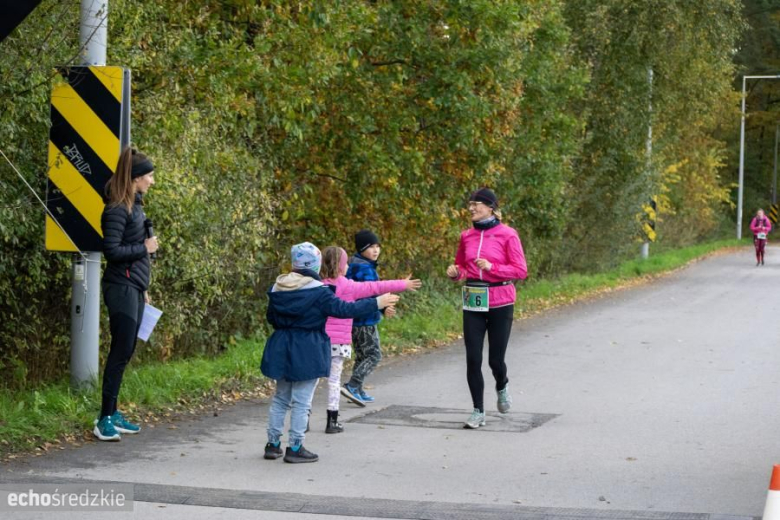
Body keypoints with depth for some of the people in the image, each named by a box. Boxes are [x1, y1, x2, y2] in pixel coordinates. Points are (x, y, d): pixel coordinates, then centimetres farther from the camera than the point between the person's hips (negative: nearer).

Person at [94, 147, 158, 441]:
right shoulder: (117, 210, -14)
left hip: (134, 288, 9)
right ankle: (105, 419, -5)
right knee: (121, 351, -8)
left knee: (125, 351, 10)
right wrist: (144, 248, -12)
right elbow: (112, 250, -20)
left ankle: (112, 414, 16)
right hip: (121, 288, -9)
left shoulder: (135, 206, 14)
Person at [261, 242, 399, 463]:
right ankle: (295, 448, 3)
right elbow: (345, 309, -17)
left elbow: (271, 317, 14)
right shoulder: (318, 291, -16)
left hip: (282, 348, 6)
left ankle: (273, 444, 19)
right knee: (302, 401, 1)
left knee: (280, 398, 17)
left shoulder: (278, 288, 4)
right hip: (307, 352, -6)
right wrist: (377, 303, -10)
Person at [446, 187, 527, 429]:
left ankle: (502, 386, 38)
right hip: (473, 303, 4)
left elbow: (520, 270, -9)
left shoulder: (507, 235, -7)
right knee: (473, 359, -2)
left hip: (500, 303, -4)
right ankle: (478, 412, 8)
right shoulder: (467, 236, 6)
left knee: (495, 359, 2)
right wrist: (455, 272, -5)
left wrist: (492, 267, -21)